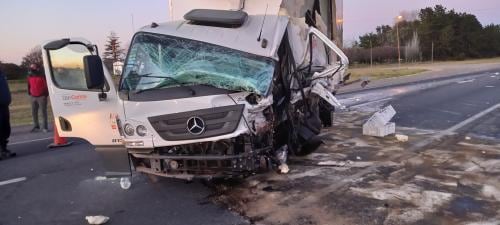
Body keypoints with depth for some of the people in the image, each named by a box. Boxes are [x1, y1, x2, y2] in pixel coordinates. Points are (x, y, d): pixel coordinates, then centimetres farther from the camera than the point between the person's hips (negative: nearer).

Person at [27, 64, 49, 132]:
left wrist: (46, 94, -8)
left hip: (41, 97, -6)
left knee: (43, 112, -5)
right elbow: (29, 85, 20)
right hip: (33, 97, 6)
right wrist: (29, 93, 17)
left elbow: (46, 85, -8)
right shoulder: (30, 76, 8)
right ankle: (36, 126, 17)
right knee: (34, 112, 7)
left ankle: (45, 127, -1)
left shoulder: (42, 76, -10)